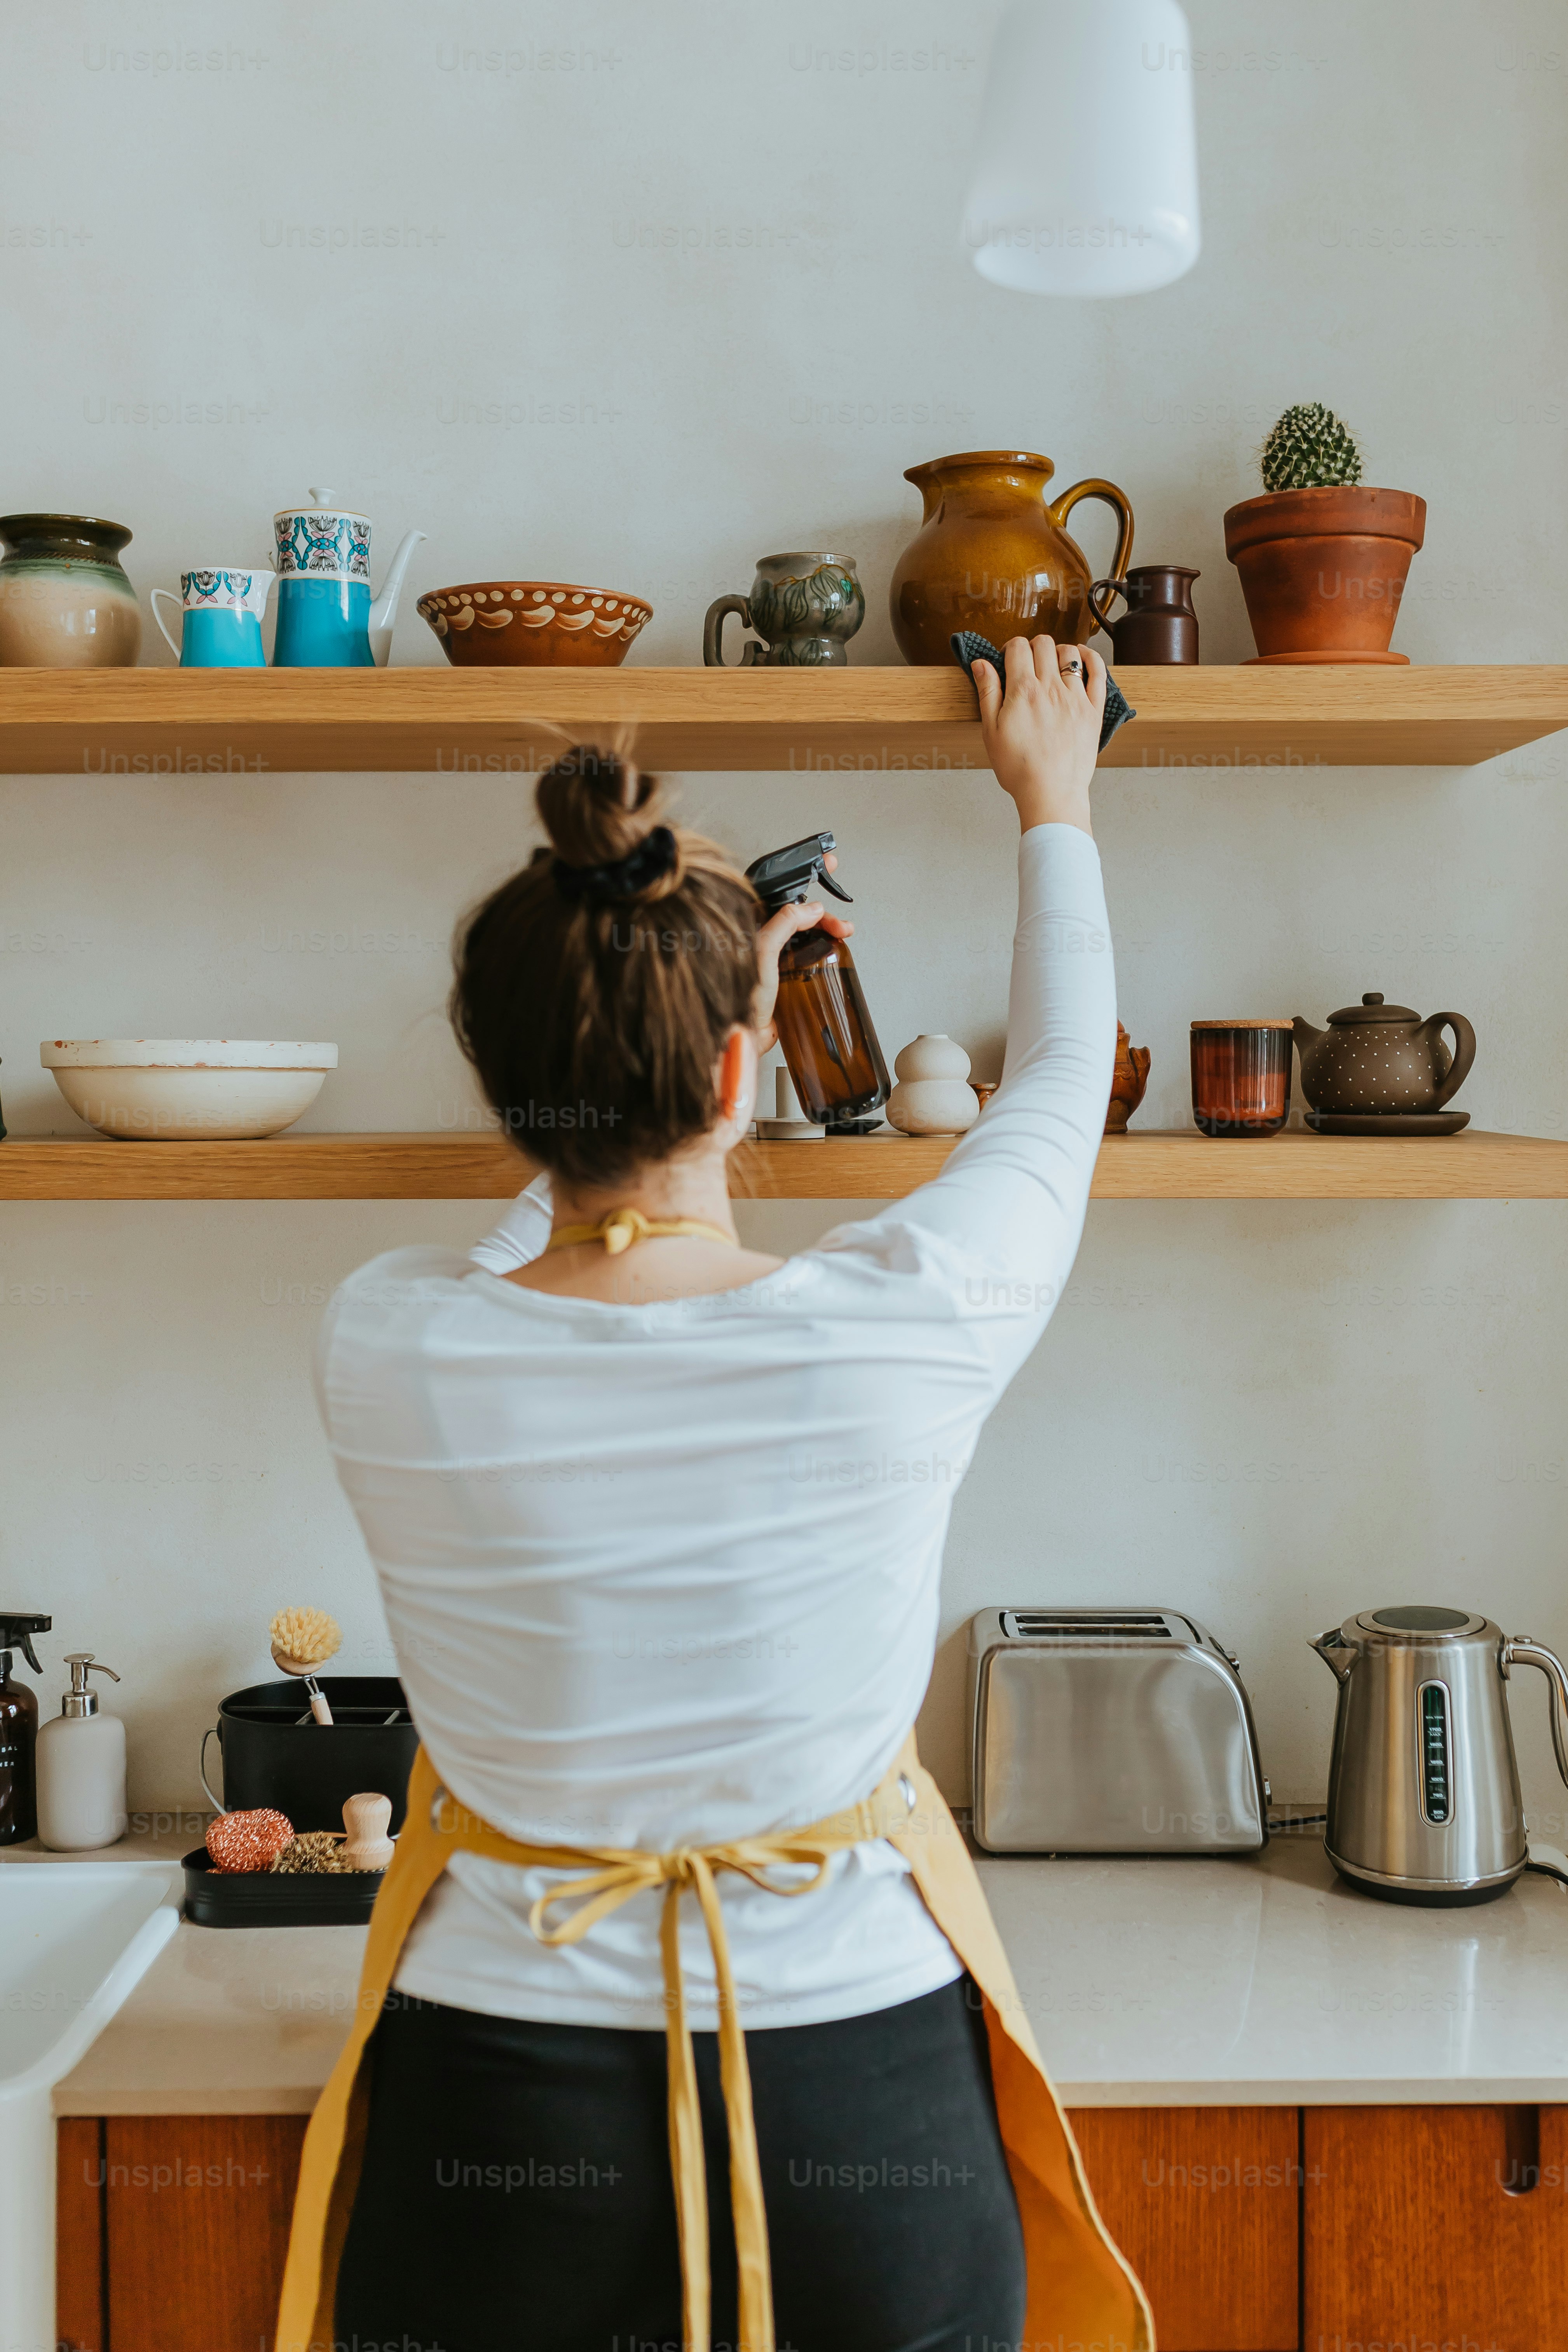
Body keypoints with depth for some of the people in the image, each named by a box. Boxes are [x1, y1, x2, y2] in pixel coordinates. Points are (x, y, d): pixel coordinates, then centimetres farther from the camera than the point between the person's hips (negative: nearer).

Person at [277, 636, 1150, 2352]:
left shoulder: (385, 1354, -16)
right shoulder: (892, 1334, -19)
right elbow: (1060, 1085, 2)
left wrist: (686, 996, 20)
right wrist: (1051, 805, 19)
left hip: (501, 2112, 2)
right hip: (861, 2110, -1)